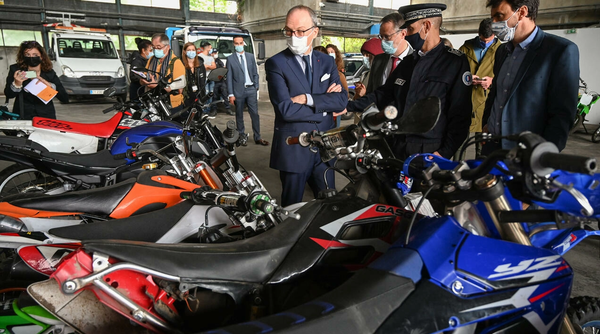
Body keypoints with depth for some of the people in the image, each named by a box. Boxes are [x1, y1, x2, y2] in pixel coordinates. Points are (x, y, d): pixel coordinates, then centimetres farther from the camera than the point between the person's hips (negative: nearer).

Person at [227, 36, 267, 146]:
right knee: (239, 115, 7)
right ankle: (242, 136, 19)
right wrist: (231, 94, -6)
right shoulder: (230, 59, 1)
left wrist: (256, 87, 3)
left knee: (255, 114, 0)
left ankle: (257, 138, 8)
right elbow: (229, 77, -1)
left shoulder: (250, 56, 9)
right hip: (238, 90, -2)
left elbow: (255, 73, 12)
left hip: (251, 89, 2)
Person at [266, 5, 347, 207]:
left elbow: (342, 101, -6)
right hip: (293, 150, -4)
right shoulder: (275, 64, -8)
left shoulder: (327, 62, 6)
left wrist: (308, 99, -18)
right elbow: (285, 109, -20)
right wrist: (325, 106, -12)